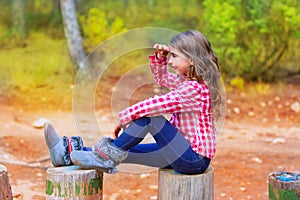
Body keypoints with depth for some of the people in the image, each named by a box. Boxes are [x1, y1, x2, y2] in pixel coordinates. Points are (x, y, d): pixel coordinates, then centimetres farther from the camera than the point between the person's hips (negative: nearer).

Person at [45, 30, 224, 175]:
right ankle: (69, 152, 3)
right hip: (188, 156, 10)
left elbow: (153, 105, -24)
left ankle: (106, 157, -13)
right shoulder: (187, 81, 10)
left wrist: (124, 118, -14)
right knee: (124, 150, 2)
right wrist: (160, 57, 8)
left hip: (195, 160, -10)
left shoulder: (195, 89, -20)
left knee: (149, 116, -21)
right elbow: (162, 78, 27)